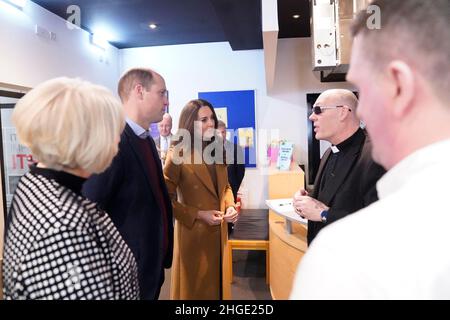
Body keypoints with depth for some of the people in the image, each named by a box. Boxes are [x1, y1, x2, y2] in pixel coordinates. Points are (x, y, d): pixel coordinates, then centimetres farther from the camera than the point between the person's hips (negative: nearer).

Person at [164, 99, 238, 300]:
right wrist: (198, 214, -19)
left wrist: (230, 206, -3)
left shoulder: (217, 150, 6)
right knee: (195, 288, 13)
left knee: (216, 283, 21)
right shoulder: (178, 154, -16)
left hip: (219, 230, 6)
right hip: (193, 232, -6)